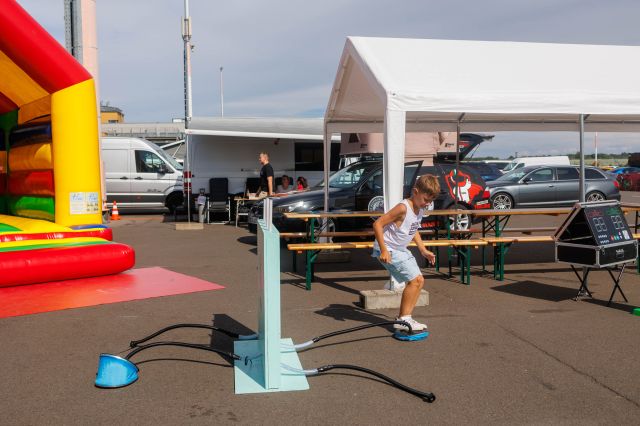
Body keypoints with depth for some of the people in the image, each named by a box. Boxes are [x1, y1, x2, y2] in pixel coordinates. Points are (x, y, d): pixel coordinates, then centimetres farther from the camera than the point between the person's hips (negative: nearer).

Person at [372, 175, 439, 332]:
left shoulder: (420, 209, 4)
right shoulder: (403, 208, -24)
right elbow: (377, 224, -27)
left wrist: (423, 250, 18)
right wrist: (383, 250, -27)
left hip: (401, 250, 10)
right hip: (388, 250, -10)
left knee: (419, 280, 8)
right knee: (414, 280, -14)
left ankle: (405, 318, 14)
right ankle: (403, 320, -6)